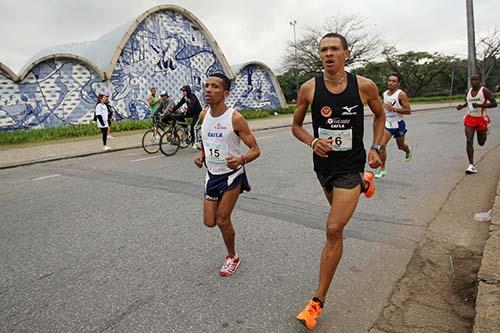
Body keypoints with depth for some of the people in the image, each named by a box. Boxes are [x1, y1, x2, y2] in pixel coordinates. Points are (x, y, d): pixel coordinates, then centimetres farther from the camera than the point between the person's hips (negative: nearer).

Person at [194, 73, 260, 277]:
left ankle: (232, 257, 24)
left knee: (222, 221, -3)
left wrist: (241, 160, -36)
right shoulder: (203, 115, -2)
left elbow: (255, 150, -16)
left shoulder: (235, 118, -20)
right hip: (212, 174, 5)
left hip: (231, 175, -5)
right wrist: (201, 154, -1)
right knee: (209, 222, 6)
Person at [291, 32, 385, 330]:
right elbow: (296, 126, 3)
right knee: (337, 216, 27)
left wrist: (376, 148, 0)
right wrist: (313, 142, -18)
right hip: (323, 163, 3)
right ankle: (363, 184, 62)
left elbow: (380, 115, 11)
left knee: (334, 229, -12)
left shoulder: (365, 86, -8)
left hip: (351, 164, -3)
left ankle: (318, 301, 3)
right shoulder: (309, 88, -8)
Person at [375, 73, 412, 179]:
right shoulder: (385, 93, 4)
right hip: (387, 123, 3)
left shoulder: (401, 94, -15)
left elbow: (408, 110, -19)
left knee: (401, 146, 18)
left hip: (398, 124, -3)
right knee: (382, 145, -15)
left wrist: (393, 109, -28)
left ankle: (408, 152, 56)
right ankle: (382, 169, -5)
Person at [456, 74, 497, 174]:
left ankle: (485, 132, 51)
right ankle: (471, 165, -11)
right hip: (470, 118, 3)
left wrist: (480, 105, -26)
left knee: (481, 143, 12)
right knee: (469, 141, -13)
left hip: (481, 119, -3)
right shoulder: (468, 91, 5)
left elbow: (494, 104, -14)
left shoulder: (484, 90, -10)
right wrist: (462, 106, 3)